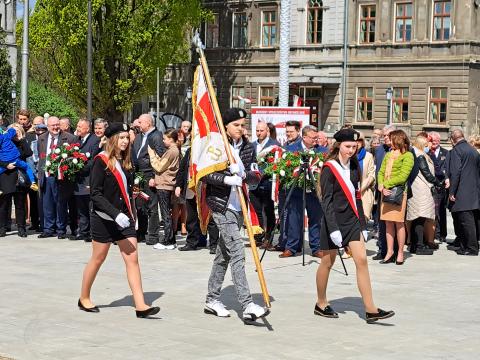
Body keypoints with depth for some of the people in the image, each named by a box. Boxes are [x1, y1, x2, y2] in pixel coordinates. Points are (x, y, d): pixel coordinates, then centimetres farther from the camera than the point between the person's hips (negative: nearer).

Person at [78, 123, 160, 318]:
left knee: (132, 259, -3)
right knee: (98, 259, 7)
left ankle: (140, 305, -7)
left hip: (124, 218, 6)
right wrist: (115, 214, -25)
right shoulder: (101, 161, -12)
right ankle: (84, 299, 26)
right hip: (104, 218, -6)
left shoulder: (126, 161, 9)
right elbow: (96, 194, -17)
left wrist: (131, 214, 11)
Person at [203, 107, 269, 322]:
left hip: (239, 206, 7)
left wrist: (243, 174, -16)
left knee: (224, 254, 14)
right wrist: (226, 179, -24)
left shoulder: (248, 147, 9)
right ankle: (247, 306, -20)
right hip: (221, 205, -7)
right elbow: (204, 174, -11)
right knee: (237, 252, -15)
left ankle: (212, 300, 25)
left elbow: (256, 177, 5)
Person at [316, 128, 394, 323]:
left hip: (352, 219, 6)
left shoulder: (354, 167, 8)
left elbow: (356, 197, 14)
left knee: (361, 259, -5)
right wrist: (334, 229, -21)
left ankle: (370, 310, -7)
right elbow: (326, 201, -15)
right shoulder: (329, 168, -11)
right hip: (334, 220, -6)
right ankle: (321, 304, 25)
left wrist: (362, 225, 12)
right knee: (327, 262, 7)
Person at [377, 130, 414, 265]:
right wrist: (381, 186, -5)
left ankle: (400, 253, 4)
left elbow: (403, 176, -11)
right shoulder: (388, 155, 19)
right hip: (386, 192, 6)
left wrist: (386, 184, -12)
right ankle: (390, 251, 9)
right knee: (388, 222, 5)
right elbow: (381, 172, 14)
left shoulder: (407, 155, -3)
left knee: (399, 223, -2)